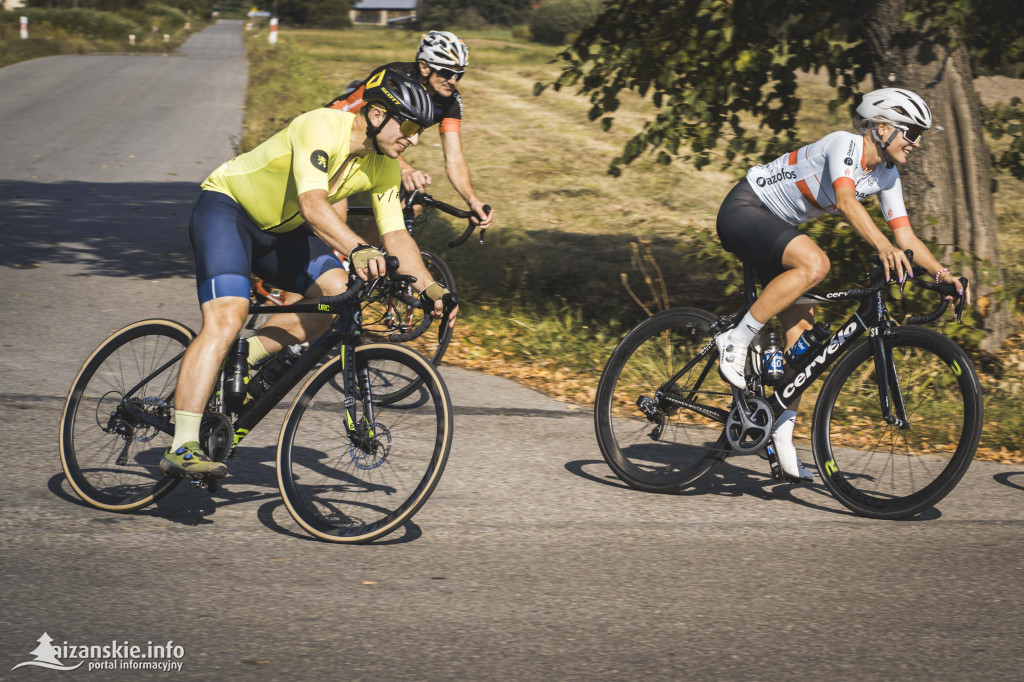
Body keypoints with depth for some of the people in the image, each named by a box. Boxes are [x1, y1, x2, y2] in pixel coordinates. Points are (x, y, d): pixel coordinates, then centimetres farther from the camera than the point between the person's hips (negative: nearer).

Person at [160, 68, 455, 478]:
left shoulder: (384, 167, -7)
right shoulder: (321, 129, -30)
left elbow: (396, 234, -4)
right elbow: (312, 204, -44)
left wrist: (430, 288, -18)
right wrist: (359, 251, -59)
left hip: (279, 229, 8)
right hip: (226, 207, -8)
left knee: (339, 293, -13)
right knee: (227, 318, -25)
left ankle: (246, 358, 2)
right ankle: (181, 448, -28)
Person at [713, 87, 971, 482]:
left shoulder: (886, 176, 3)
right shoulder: (845, 144, -22)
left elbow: (906, 236, 1)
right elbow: (845, 200, -40)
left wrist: (942, 274, -15)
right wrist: (882, 246, -54)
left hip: (773, 227, 9)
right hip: (743, 210, -9)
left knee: (803, 327, -1)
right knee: (814, 264, -34)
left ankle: (782, 435, 4)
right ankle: (735, 341, -22)